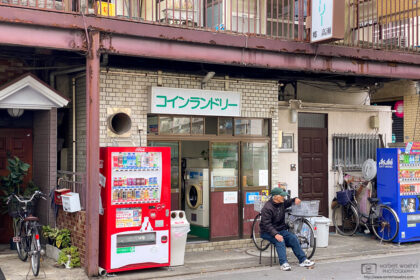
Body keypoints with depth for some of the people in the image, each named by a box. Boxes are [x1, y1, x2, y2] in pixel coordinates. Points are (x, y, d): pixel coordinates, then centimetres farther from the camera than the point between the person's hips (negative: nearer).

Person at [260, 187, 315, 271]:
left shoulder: (282, 203, 4)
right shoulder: (267, 208, -19)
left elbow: (289, 202, 26)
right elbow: (267, 224, -25)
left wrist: (295, 199, 1)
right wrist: (275, 234, -38)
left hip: (280, 230, 6)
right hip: (267, 232, -6)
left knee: (293, 238, -17)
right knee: (280, 241, -33)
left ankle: (303, 260, -13)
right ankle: (283, 263, -38)